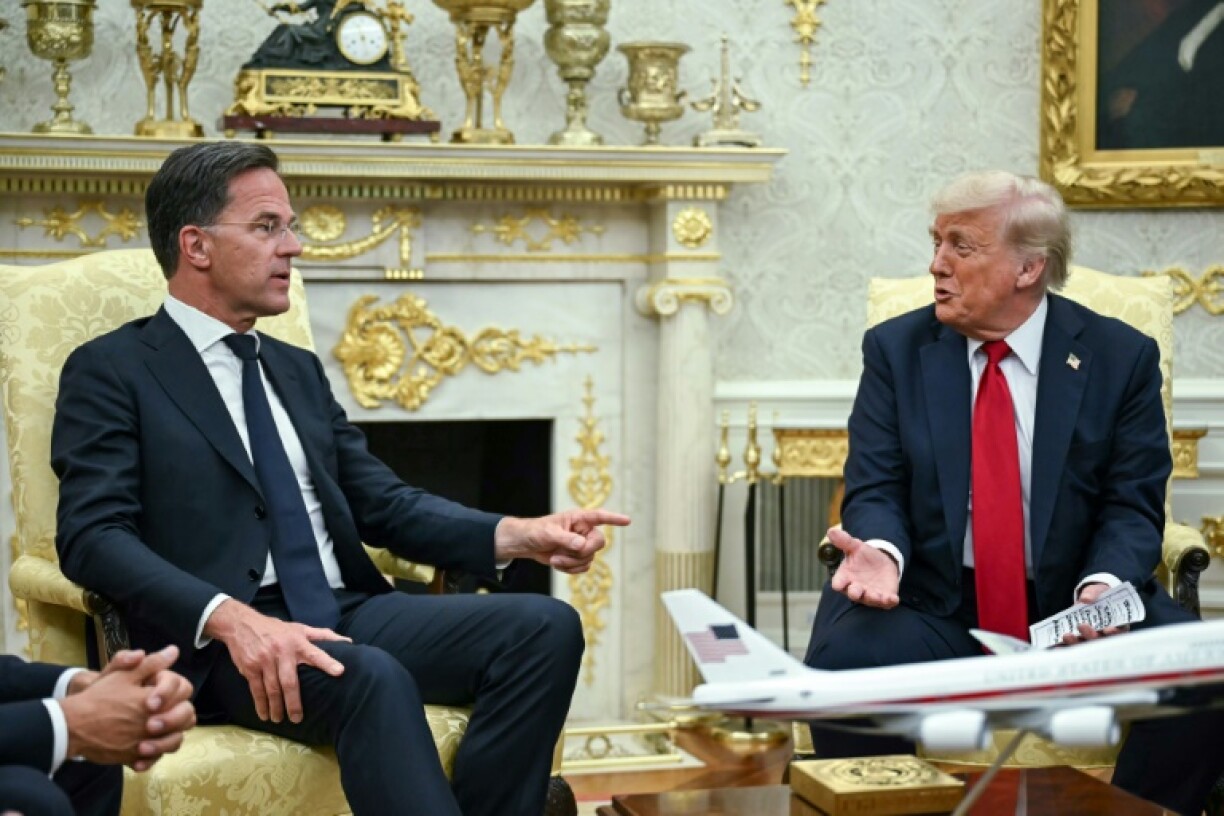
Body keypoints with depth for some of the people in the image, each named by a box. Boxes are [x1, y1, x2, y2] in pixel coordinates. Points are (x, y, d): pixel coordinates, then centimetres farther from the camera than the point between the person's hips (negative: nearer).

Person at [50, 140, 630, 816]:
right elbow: (92, 536, -10)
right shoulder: (110, 371, 3)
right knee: (374, 677, -37)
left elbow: (383, 504, 19)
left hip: (348, 615, 7)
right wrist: (229, 617, -27)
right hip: (214, 643, -7)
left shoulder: (298, 370, 24)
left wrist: (519, 536, 1)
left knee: (545, 626, -16)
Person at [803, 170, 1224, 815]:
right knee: (844, 664, -31)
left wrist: (1102, 585, -22)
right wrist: (881, 549, -24)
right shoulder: (895, 349, 4)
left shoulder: (1121, 356, 2)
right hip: (931, 608, 0)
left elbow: (1132, 505, 0)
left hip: (1073, 608, 0)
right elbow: (876, 489, -1)